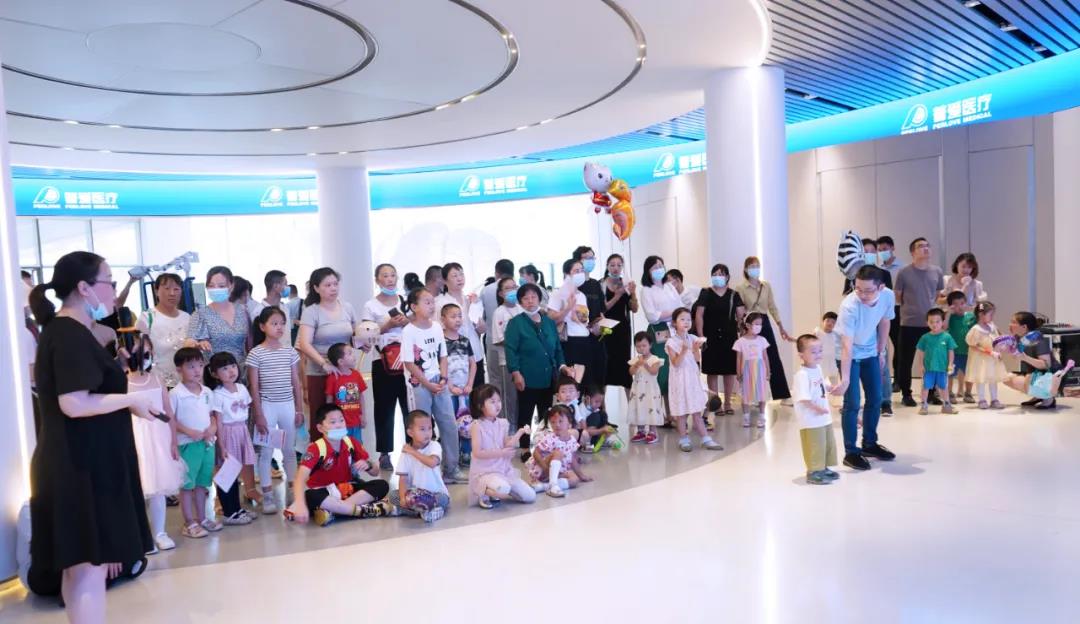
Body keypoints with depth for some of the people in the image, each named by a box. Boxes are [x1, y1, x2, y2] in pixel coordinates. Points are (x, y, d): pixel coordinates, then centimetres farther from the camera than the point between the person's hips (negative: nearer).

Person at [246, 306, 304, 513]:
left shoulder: (291, 352, 4)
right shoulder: (256, 354, -7)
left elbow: (296, 383, 8)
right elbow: (254, 387, -7)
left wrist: (300, 410, 6)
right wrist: (258, 415, -9)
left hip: (288, 405, 4)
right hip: (267, 406, -4)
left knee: (290, 450, 12)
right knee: (266, 452, 2)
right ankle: (267, 495, 10)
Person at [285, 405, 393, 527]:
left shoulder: (352, 443, -5)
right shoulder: (316, 448, -17)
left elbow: (375, 472, 1)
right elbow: (300, 478, -33)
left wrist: (368, 465, -24)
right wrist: (300, 505, -51)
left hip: (346, 490, 4)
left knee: (382, 486, -19)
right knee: (310, 497, -38)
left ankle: (333, 510, -30)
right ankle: (364, 510, -33)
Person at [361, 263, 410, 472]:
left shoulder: (406, 302, 10)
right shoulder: (371, 306, 1)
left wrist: (407, 322, -7)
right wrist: (389, 325, -13)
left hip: (408, 360, 2)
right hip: (383, 362, -2)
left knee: (411, 407, 1)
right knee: (384, 408, 3)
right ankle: (384, 453, 13)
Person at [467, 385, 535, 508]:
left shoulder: (502, 424, 5)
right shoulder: (477, 425, -11)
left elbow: (508, 446, -2)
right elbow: (477, 453, -17)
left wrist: (519, 433, -16)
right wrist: (501, 453, -18)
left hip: (504, 469, 7)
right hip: (485, 472, -7)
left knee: (530, 496, 2)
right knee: (503, 489, -37)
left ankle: (495, 491, 18)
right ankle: (484, 494, -4)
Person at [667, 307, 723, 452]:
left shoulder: (693, 339, 4)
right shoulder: (671, 342, -10)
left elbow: (697, 359, 1)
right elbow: (676, 363, -15)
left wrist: (696, 348, -17)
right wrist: (684, 351, -28)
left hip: (693, 377, 4)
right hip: (680, 379, -4)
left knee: (697, 410, 7)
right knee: (682, 410, 4)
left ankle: (705, 439, 9)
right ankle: (683, 440, 14)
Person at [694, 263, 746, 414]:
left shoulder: (733, 295, 6)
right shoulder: (706, 293, 0)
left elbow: (741, 315, 4)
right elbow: (699, 315, -3)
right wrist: (701, 336, -8)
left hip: (729, 337, 2)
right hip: (711, 338, -2)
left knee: (729, 371, 6)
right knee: (712, 371, 2)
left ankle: (727, 403, 19)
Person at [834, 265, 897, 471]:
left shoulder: (888, 296, -19)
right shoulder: (849, 306, -34)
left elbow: (884, 322, 2)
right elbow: (846, 347, -37)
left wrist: (881, 350, 9)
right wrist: (845, 379, -41)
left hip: (871, 353, 6)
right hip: (850, 355, -6)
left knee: (876, 399, 12)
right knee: (852, 403, -8)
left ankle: (869, 444, 29)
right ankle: (851, 452, 4)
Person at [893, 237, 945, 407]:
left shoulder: (937, 272, 3)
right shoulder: (904, 273, -8)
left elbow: (939, 294, 17)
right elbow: (898, 296, 2)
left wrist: (930, 306, 8)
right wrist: (911, 307, 7)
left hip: (931, 323, 3)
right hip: (909, 323, -3)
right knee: (906, 360, 3)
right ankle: (906, 394, 14)